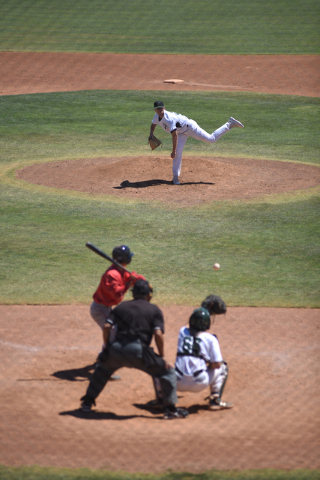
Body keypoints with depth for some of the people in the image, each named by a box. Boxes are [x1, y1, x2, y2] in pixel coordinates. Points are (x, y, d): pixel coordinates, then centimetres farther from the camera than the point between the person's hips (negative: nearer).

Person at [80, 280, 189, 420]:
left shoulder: (121, 307, 21)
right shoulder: (154, 310, 12)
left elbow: (107, 327, 8)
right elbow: (158, 334, -2)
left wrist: (108, 348, 17)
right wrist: (162, 357, 5)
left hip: (116, 350, 4)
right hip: (138, 351, -4)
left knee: (102, 368, 34)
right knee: (167, 371, 12)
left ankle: (87, 402, 35)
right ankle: (170, 409, 6)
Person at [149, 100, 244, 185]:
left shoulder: (169, 118, -36)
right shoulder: (157, 116, -10)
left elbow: (175, 135, -37)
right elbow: (153, 125, 14)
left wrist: (173, 151, -34)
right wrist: (151, 135, -6)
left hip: (189, 127, -8)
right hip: (182, 133, 8)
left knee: (211, 139, -1)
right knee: (178, 153, -2)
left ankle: (230, 124, 11)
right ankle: (176, 176, 3)